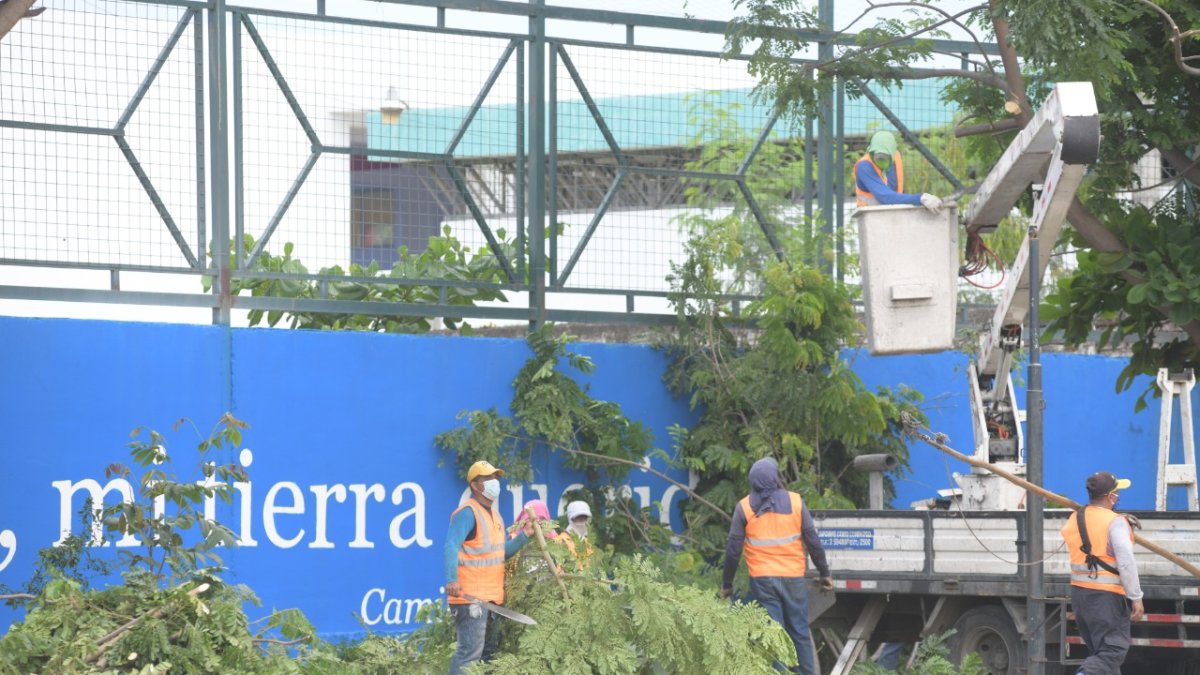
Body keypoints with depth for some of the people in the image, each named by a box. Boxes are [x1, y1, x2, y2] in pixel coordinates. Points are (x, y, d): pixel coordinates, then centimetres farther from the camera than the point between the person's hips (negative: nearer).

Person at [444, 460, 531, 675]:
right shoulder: (467, 513, -13)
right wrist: (452, 579, -39)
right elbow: (451, 547, -26)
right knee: (470, 650, -15)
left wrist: (524, 536, 9)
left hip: (490, 597, 10)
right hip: (470, 596, -10)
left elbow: (501, 552, 23)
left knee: (487, 651, 15)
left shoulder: (494, 515, 18)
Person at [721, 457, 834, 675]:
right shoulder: (795, 502, -2)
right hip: (793, 578, 0)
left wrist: (727, 584, 9)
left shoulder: (744, 508, -2)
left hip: (762, 580, 0)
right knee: (800, 634, 9)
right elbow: (813, 542, 0)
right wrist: (825, 574, 11)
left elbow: (733, 550, -1)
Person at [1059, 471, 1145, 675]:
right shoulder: (1115, 522, -13)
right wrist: (1136, 598, -14)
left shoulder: (1074, 520, 9)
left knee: (1098, 649, 16)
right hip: (1107, 596, -8)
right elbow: (1126, 563, -18)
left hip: (1079, 591, 8)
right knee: (1112, 652, -7)